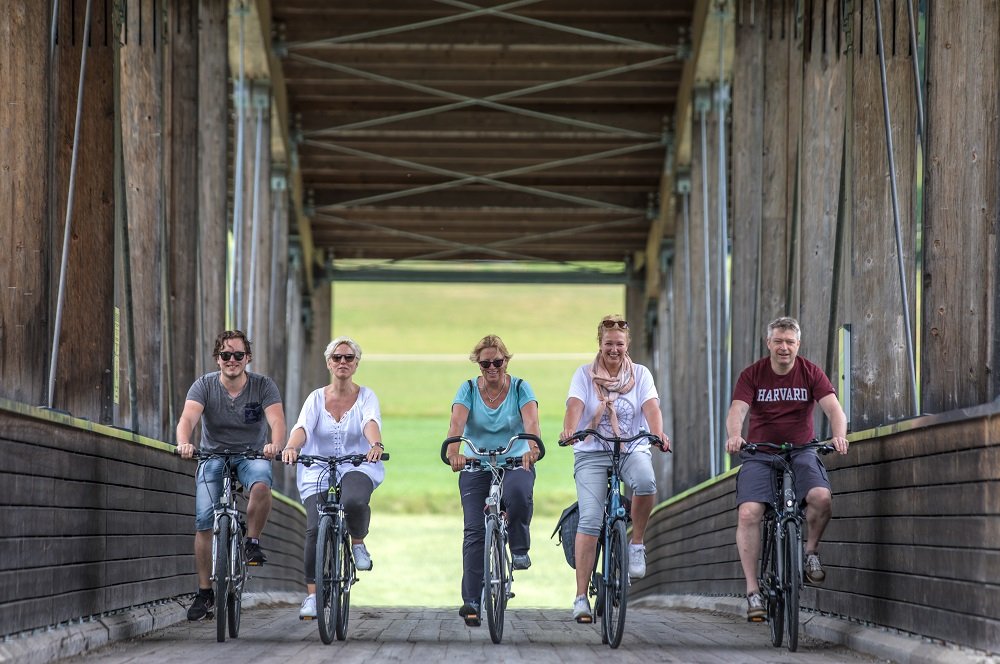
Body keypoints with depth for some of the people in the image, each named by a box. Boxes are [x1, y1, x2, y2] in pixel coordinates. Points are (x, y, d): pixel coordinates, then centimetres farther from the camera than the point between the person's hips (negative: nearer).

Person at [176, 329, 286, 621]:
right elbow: (188, 418, -22)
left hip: (252, 455, -1)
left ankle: (252, 542, -13)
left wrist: (275, 444, -45)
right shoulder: (205, 385, -7)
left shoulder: (263, 386, -8)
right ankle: (205, 592, -3)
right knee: (204, 520, -12)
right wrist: (184, 443, -45)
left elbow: (277, 421, -21)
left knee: (261, 485, -36)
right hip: (213, 456, 1)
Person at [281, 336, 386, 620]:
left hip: (357, 467, -1)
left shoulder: (365, 396, 3)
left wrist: (376, 445, -41)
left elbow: (371, 422, -18)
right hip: (317, 473, 2)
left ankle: (358, 543, -4)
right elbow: (303, 426, -12)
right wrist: (291, 447, -35)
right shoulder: (317, 398, 5)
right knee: (316, 528, -17)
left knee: (354, 500, -36)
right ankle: (311, 594, -7)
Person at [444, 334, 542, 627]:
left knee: (519, 493, -35)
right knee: (475, 531, -10)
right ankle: (472, 601, -10)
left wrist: (533, 447, -41)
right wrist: (453, 452, -38)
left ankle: (519, 549, -9)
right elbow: (456, 422, -17)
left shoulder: (520, 388, -2)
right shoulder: (469, 389, 0)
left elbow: (531, 421, -19)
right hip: (476, 466, 1)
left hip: (515, 463, -1)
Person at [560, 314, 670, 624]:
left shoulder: (640, 374, 8)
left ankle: (637, 544, -11)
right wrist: (569, 430, -33)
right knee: (590, 520, -16)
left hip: (633, 449, 1)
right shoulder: (585, 374, 5)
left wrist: (658, 434, -29)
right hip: (591, 453, -1)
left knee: (646, 482, -35)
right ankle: (581, 598, -15)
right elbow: (575, 406, -11)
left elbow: (651, 407, -8)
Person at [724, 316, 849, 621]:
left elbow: (833, 407, -13)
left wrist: (839, 435, -36)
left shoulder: (811, 373, -1)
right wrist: (734, 435, -40)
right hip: (759, 453, 0)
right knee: (749, 513, -21)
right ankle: (753, 591, -15)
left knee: (821, 496, -29)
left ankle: (811, 550, 0)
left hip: (800, 451, 0)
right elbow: (737, 410, -17)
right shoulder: (752, 375, -3)